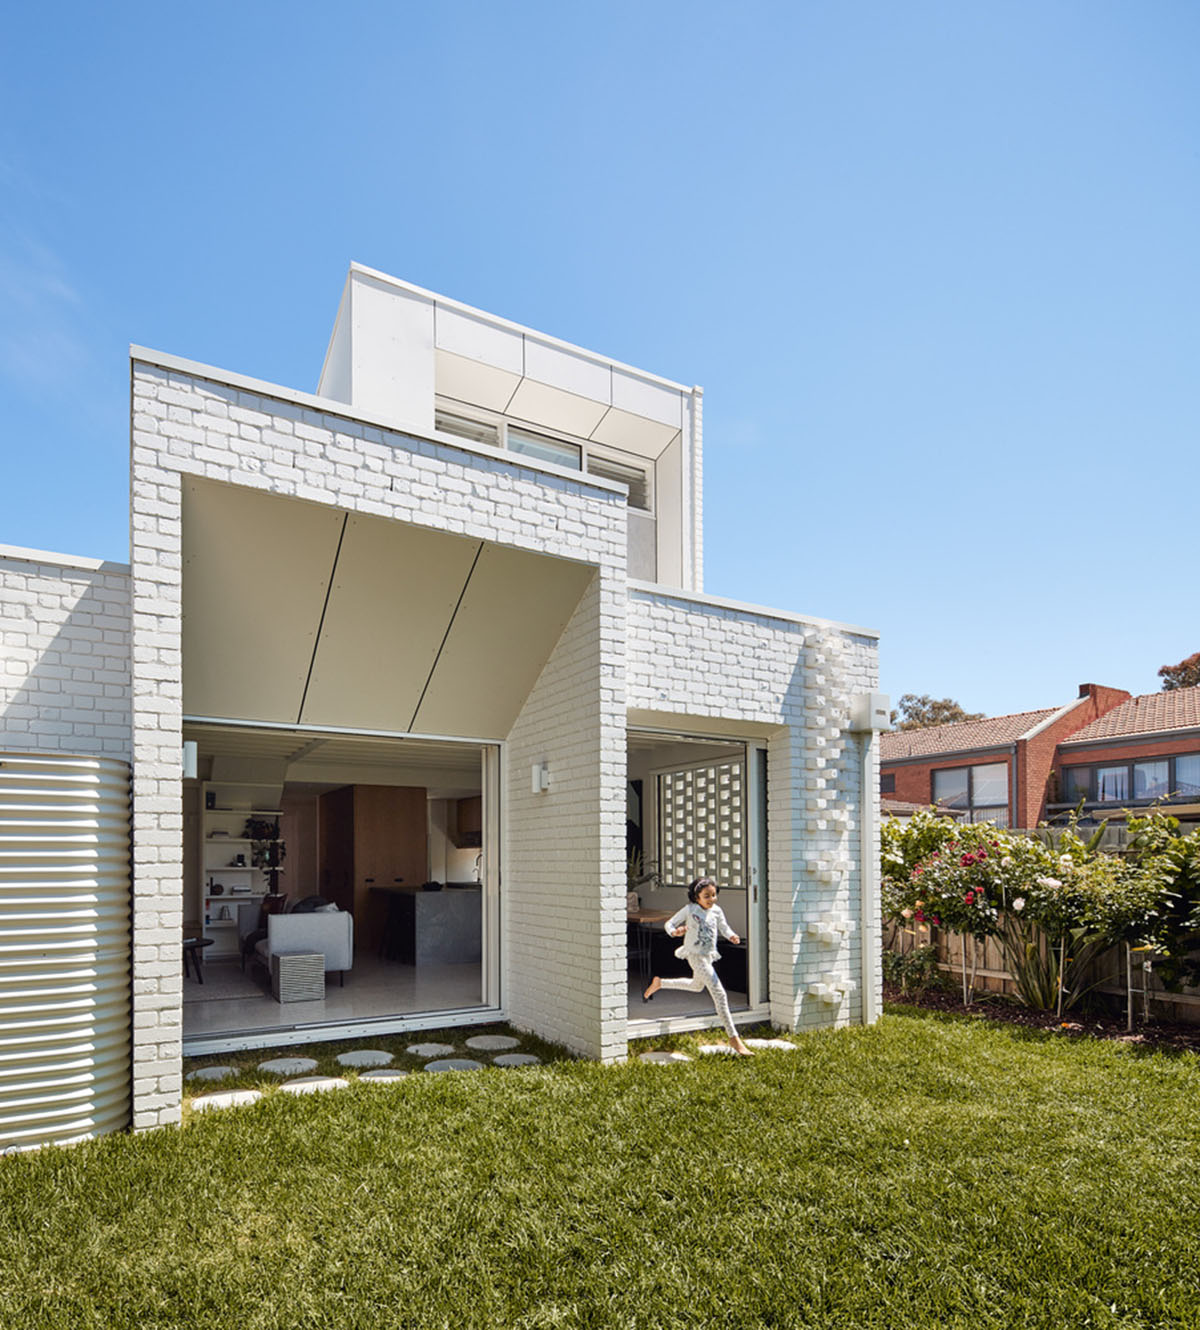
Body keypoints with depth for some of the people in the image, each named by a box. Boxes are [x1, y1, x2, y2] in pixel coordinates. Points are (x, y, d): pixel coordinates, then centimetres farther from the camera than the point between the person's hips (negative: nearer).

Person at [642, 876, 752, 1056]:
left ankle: (659, 983, 47)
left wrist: (732, 936, -14)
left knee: (696, 986, 31)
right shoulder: (690, 909, -12)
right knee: (719, 994, -15)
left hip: (709, 956, 8)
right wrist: (675, 932, -29)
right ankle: (734, 1038, -11)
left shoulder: (717, 910, 1)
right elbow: (669, 923, -6)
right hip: (696, 955, -8)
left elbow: (724, 927, 8)